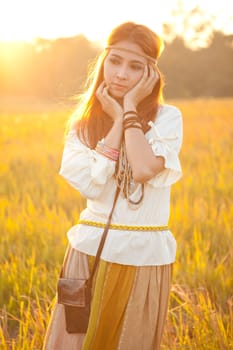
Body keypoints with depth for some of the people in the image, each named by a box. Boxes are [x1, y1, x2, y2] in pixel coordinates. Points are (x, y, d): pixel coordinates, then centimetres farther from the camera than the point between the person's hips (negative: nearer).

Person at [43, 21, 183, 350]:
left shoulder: (167, 118, -3)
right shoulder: (84, 122, 4)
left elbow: (144, 169, -21)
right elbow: (92, 185, -12)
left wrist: (130, 108, -12)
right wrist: (117, 119, -10)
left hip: (145, 257, -1)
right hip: (92, 252, 2)